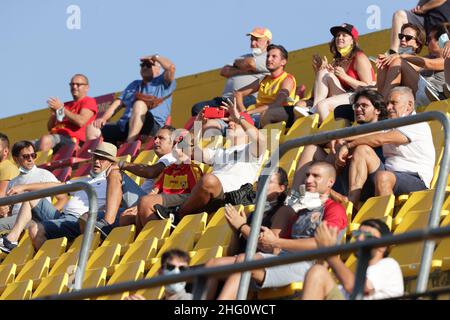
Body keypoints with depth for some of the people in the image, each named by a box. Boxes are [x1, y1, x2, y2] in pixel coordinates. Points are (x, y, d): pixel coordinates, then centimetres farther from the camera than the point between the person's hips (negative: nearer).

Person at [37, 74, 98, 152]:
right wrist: (54, 113, 6)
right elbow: (50, 127, 26)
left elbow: (81, 122, -11)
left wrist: (61, 109, -5)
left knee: (46, 140, -37)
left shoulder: (89, 101, 9)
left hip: (72, 139, -8)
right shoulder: (66, 105, 29)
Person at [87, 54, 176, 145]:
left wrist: (155, 57, 10)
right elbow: (118, 103, 25)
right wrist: (103, 118, 9)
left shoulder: (162, 82, 16)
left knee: (139, 104, -36)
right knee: (93, 129, -11)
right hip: (124, 127, 6)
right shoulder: (134, 85, 35)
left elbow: (171, 67, -6)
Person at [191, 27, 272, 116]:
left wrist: (236, 63, 13)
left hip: (249, 98, -8)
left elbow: (250, 63, -10)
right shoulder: (244, 57, 33)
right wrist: (241, 70, 1)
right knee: (197, 108, -11)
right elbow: (223, 72, 20)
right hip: (225, 99, 8)